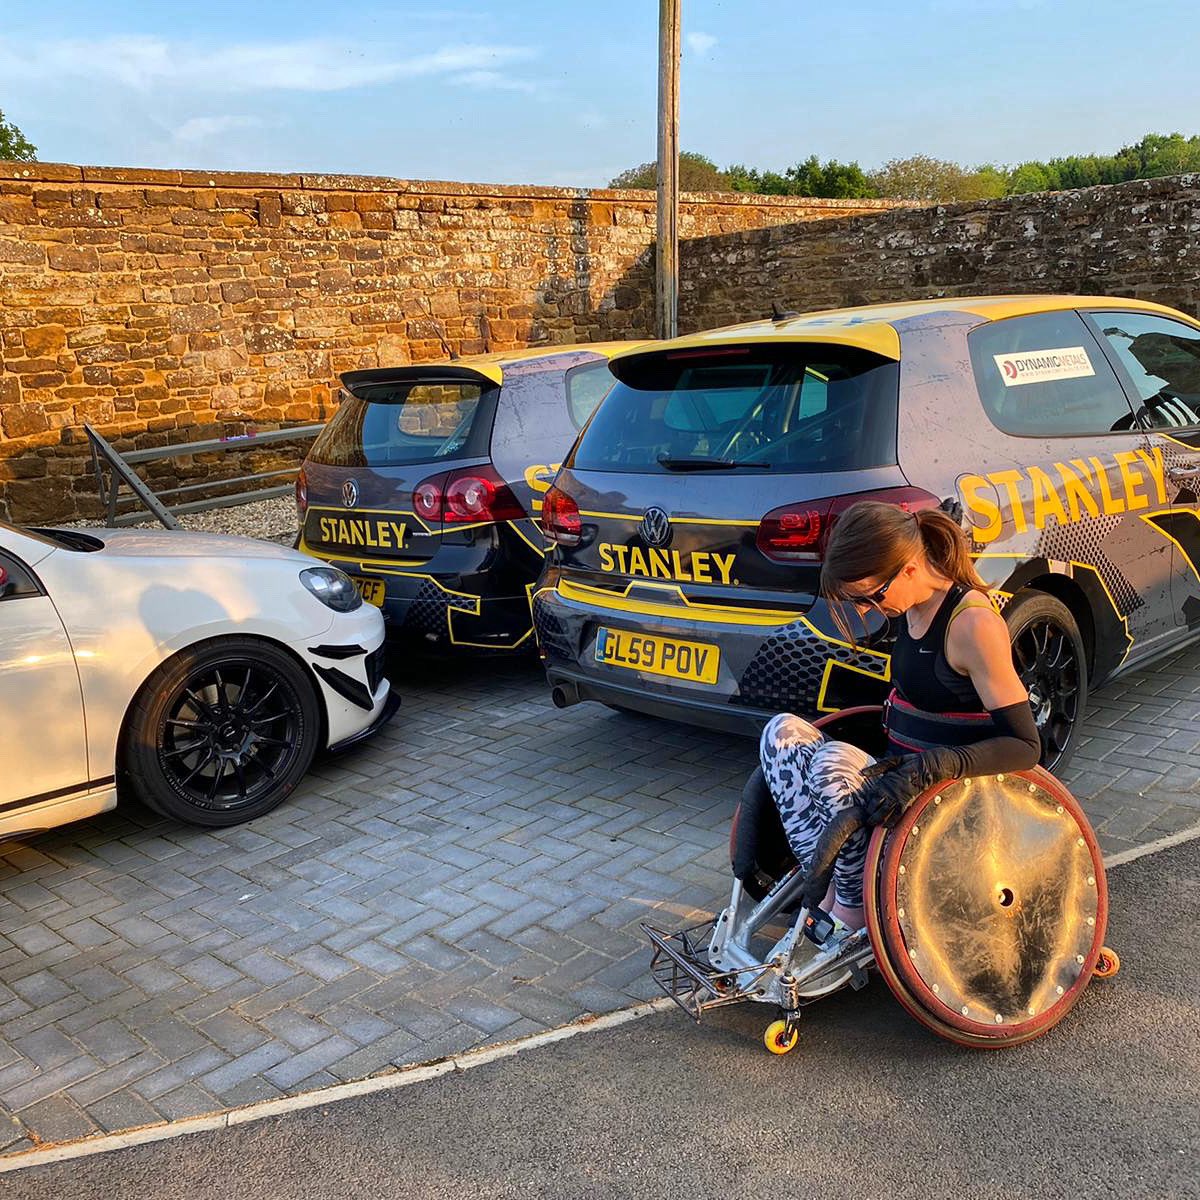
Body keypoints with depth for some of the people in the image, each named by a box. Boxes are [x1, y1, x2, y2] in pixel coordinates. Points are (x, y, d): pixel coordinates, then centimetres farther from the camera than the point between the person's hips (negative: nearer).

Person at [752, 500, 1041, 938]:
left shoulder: (973, 622, -21)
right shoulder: (911, 607, 4)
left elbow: (1024, 745, -23)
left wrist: (932, 767, -35)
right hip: (904, 776, 9)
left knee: (835, 762, -30)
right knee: (783, 731, -6)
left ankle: (853, 911, -11)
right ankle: (825, 888, -14)